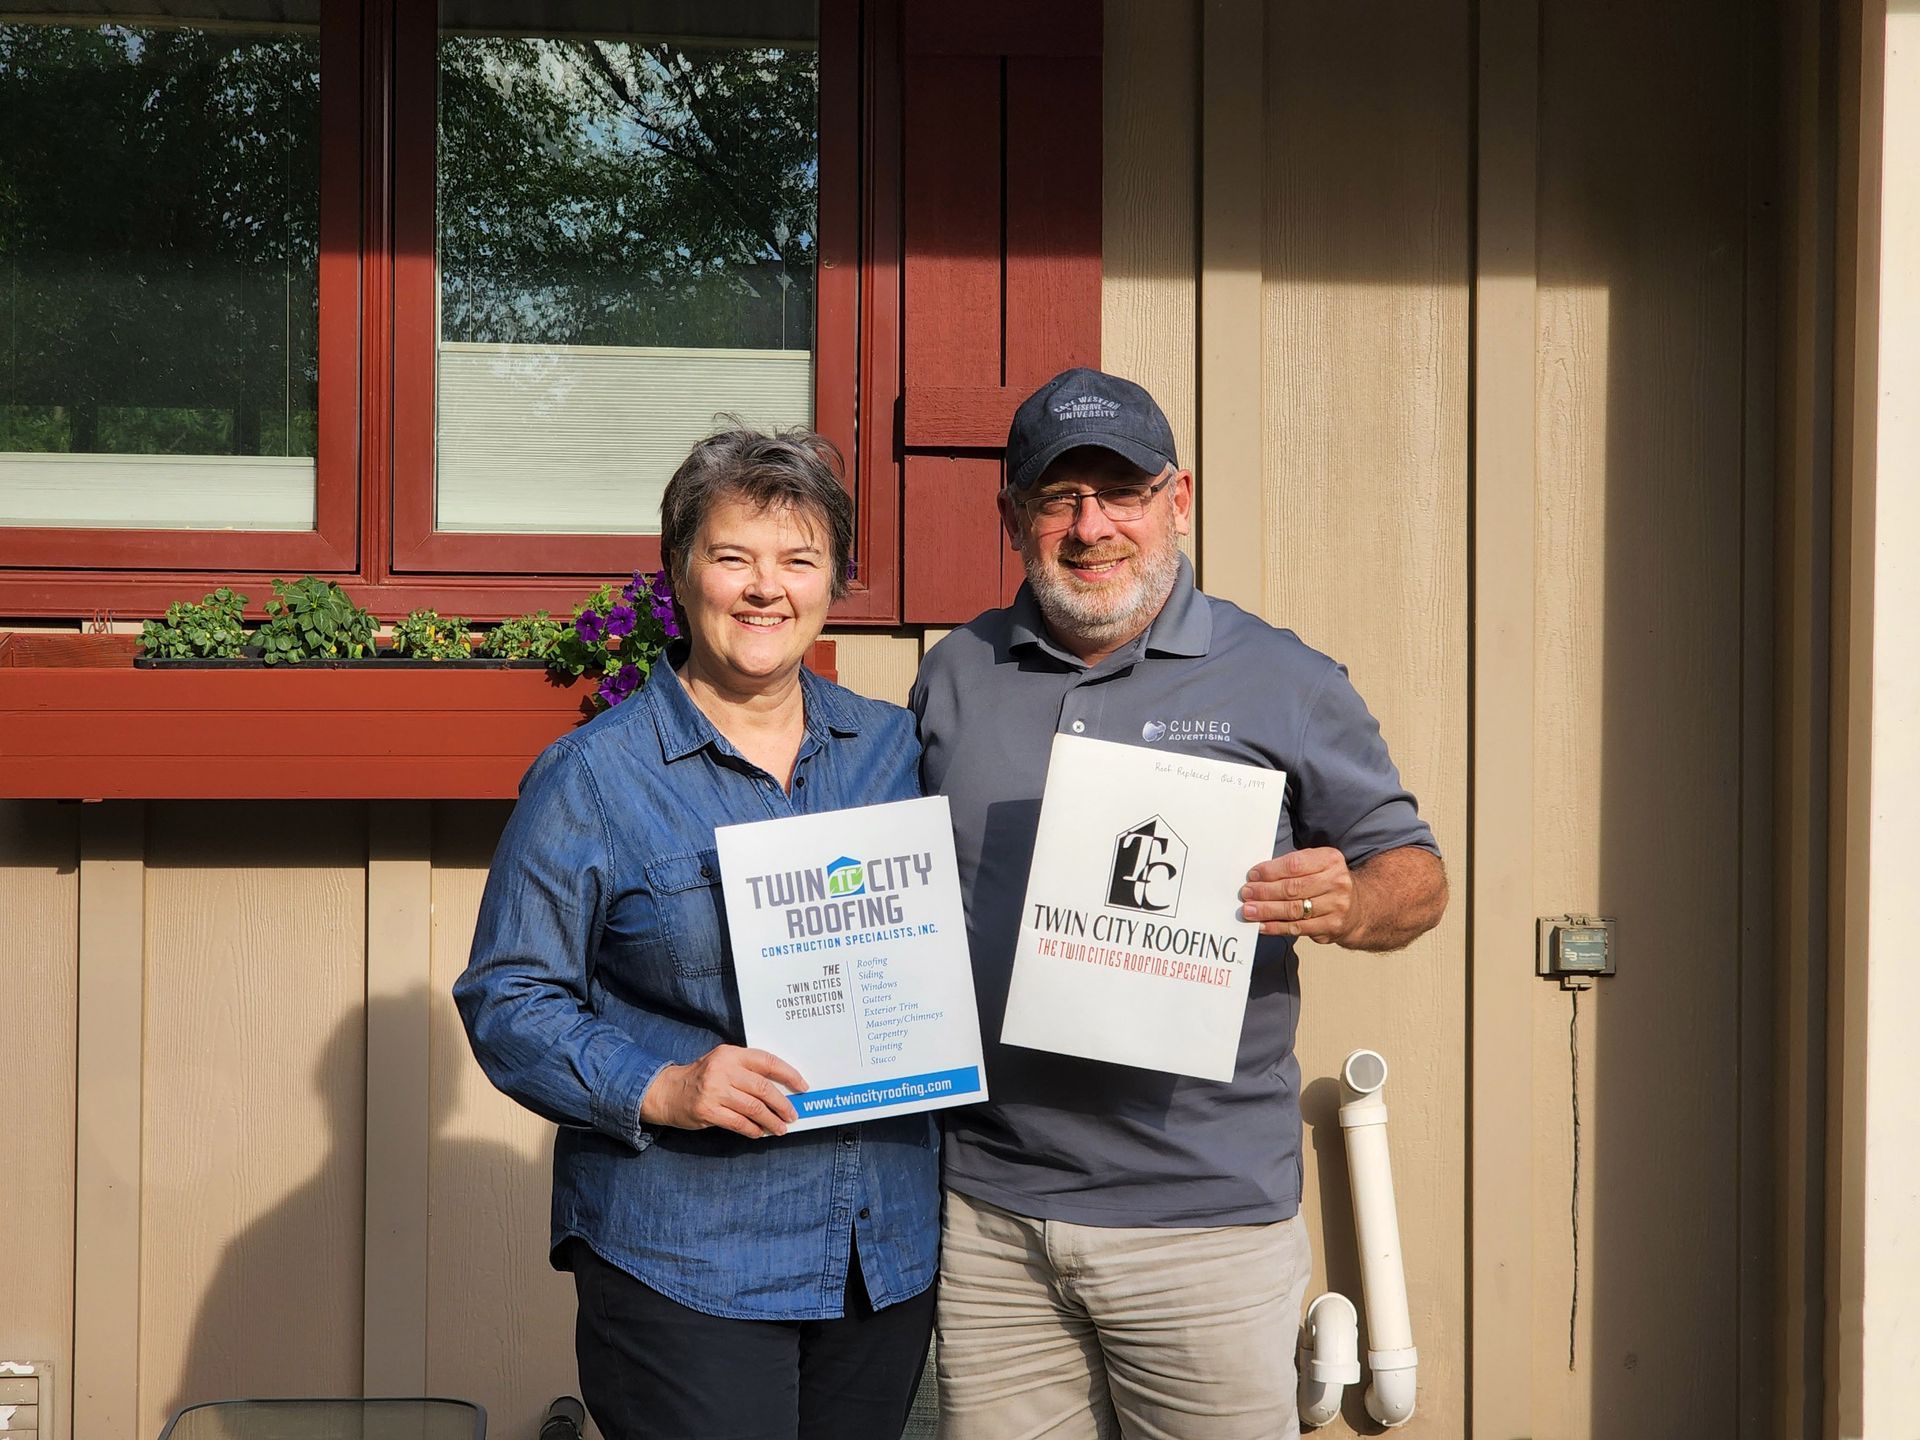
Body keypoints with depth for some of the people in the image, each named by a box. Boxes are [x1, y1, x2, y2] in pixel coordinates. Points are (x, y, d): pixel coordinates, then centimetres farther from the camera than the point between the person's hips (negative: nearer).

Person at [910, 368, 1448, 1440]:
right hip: (987, 1208, 3)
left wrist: (1343, 906, -19)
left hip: (1207, 1218, -2)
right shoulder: (955, 677, 9)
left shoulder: (1282, 682, 0)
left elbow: (1416, 875, 3)